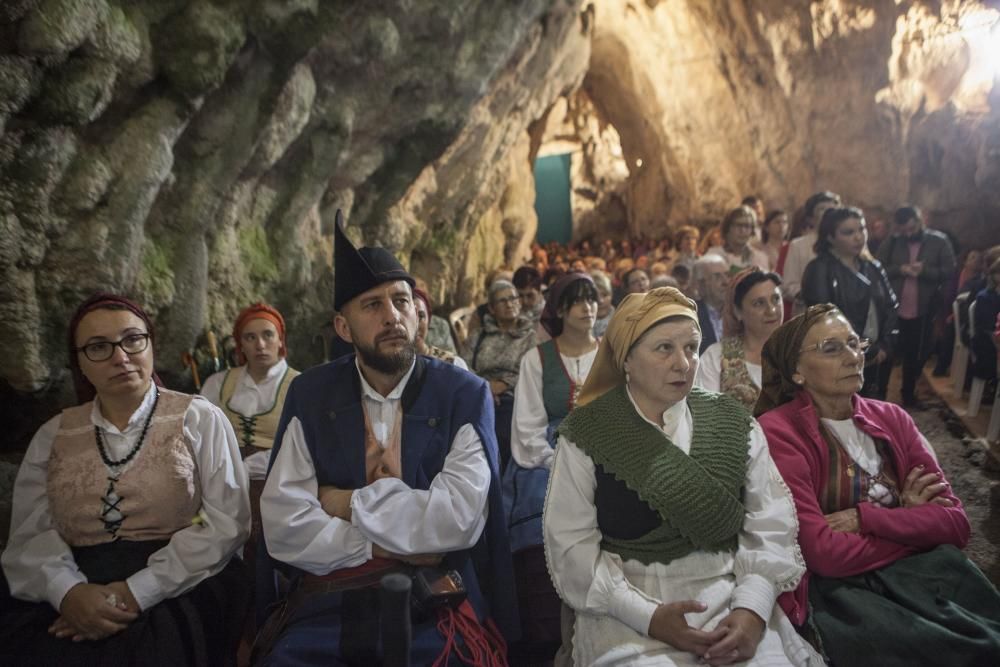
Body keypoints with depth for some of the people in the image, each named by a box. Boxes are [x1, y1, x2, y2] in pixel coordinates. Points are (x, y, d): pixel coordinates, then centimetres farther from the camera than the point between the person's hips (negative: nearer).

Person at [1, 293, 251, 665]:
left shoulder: (200, 419, 0)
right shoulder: (53, 435, 11)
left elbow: (227, 521, -6)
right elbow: (30, 534, 7)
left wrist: (139, 592, -15)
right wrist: (68, 591, -13)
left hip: (179, 594, -3)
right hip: (76, 599, 3)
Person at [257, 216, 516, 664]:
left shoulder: (465, 395, -5)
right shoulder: (309, 396, 1)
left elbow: (459, 517, -15)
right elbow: (284, 527, -4)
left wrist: (346, 502, -8)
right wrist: (383, 547, -12)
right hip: (327, 605, 2)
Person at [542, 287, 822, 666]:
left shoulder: (734, 424, 5)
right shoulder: (585, 434, -4)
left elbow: (771, 527, 3)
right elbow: (571, 546, -7)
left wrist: (753, 608, -12)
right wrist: (648, 616, -14)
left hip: (730, 601, 3)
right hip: (628, 613, -2)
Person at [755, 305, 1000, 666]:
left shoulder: (891, 418, 9)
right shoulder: (778, 432, -10)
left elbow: (955, 523, 2)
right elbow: (822, 552, -16)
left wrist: (865, 518, -13)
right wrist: (910, 524, -3)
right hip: (836, 586, -5)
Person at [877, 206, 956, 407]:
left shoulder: (939, 241, -3)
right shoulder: (892, 242, 1)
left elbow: (950, 270, -7)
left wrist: (924, 270, -22)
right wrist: (899, 269, -19)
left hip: (922, 312, 0)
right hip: (892, 310, 0)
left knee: (914, 356, 15)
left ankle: (908, 395, 32)